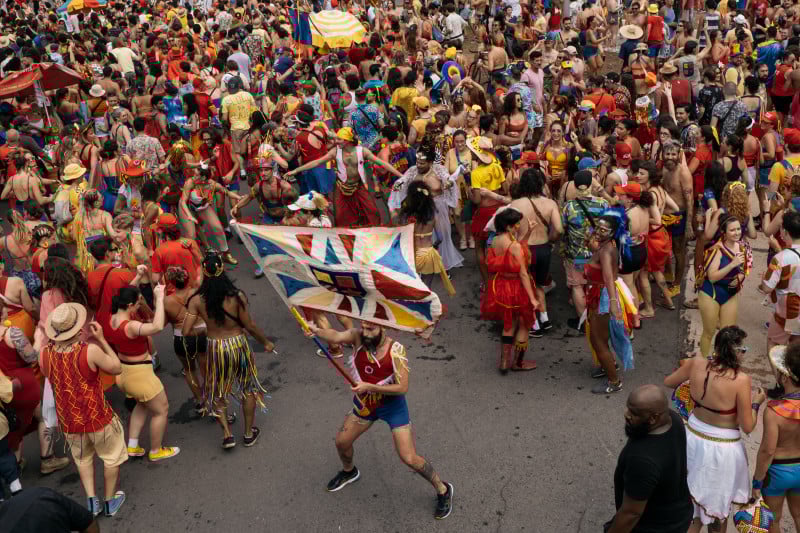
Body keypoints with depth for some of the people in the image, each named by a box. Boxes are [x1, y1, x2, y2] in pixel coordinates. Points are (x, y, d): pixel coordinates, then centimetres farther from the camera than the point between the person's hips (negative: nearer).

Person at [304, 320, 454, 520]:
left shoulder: (396, 350, -28)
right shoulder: (359, 336, -20)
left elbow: (403, 387, -28)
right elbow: (337, 336, -40)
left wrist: (370, 387, -34)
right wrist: (317, 331, -61)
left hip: (393, 406, -5)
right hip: (365, 403, 5)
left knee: (410, 458, -7)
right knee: (341, 442, 17)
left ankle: (443, 490, 18)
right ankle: (349, 472, 52)